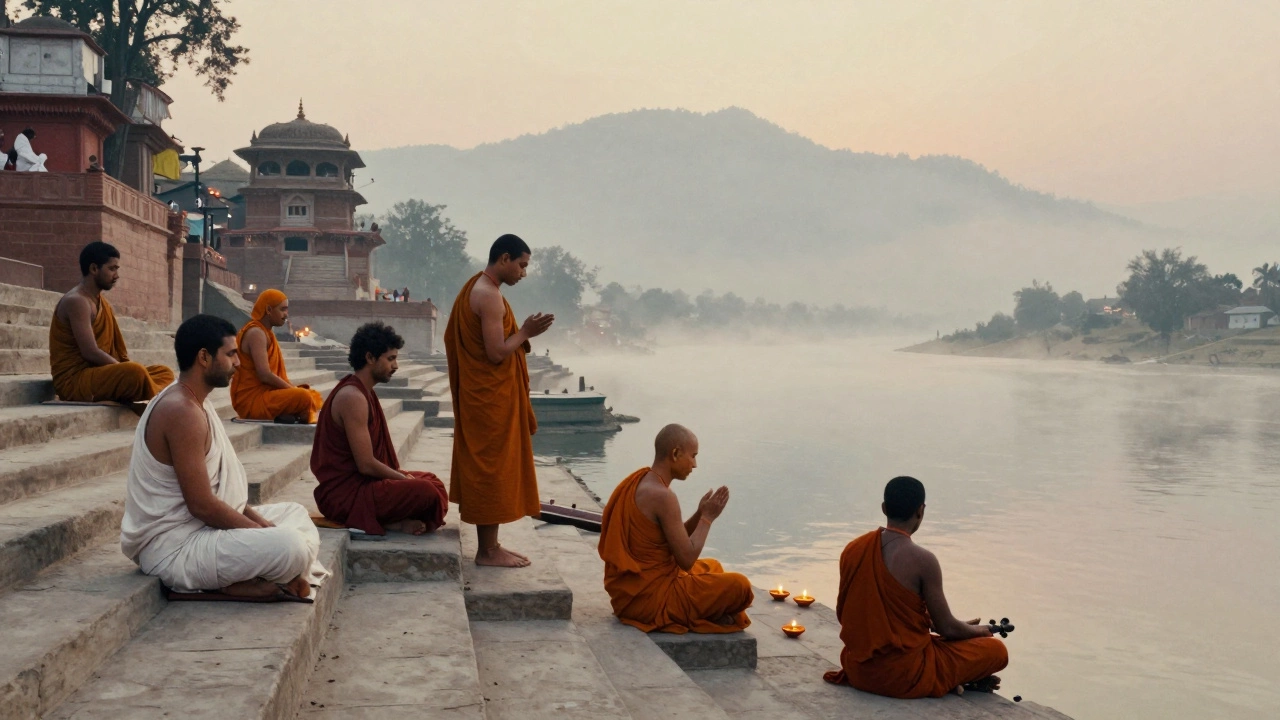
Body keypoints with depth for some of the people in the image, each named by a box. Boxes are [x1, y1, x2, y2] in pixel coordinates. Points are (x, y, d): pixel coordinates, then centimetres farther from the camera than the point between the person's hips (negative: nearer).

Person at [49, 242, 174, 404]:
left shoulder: (104, 305, 18)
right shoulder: (76, 301, -12)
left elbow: (116, 351, 14)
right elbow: (91, 353, -20)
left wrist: (129, 368, -4)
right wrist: (130, 371, -15)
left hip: (100, 375, 10)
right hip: (74, 380, -10)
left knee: (164, 373, 3)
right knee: (135, 372, -34)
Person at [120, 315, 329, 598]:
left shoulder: (193, 403, 13)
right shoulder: (182, 412, -20)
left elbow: (218, 486, 16)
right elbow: (202, 505, -23)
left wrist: (257, 520, 3)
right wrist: (262, 530, -12)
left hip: (196, 528, 11)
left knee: (295, 514, 18)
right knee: (291, 546, -29)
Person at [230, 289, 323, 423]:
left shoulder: (266, 332, 18)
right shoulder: (256, 333, -13)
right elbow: (265, 375, -21)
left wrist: (292, 387, 2)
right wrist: (293, 388, -12)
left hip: (264, 393, 10)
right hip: (252, 399, -10)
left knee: (315, 396, 10)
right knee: (303, 397, -28)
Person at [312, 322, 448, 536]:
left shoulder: (363, 392, 14)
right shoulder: (353, 398, -19)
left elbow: (381, 448, 19)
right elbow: (366, 464, -22)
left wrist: (402, 474, 5)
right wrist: (405, 478, -9)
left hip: (358, 481, 11)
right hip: (345, 493, -11)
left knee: (431, 480, 15)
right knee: (426, 492, -26)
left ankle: (392, 519, -4)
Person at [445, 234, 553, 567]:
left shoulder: (473, 288, 13)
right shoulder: (490, 296, -19)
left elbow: (452, 338, 19)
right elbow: (497, 352, -23)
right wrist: (525, 332, -12)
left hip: (480, 395, 11)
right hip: (492, 398, -11)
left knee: (483, 469, 13)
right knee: (493, 468, -4)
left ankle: (489, 546, 20)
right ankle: (489, 550, 2)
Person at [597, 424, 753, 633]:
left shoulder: (637, 482, 8)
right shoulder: (662, 496, -21)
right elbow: (686, 559, -20)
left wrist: (700, 514, 3)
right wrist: (707, 517, -8)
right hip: (650, 600, -10)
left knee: (711, 567, 28)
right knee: (739, 586, -6)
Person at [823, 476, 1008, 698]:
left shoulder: (853, 549, 0)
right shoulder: (922, 560, -18)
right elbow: (947, 629, -11)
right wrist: (979, 630, 13)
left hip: (856, 670, 6)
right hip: (903, 677, -6)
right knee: (996, 650, 9)